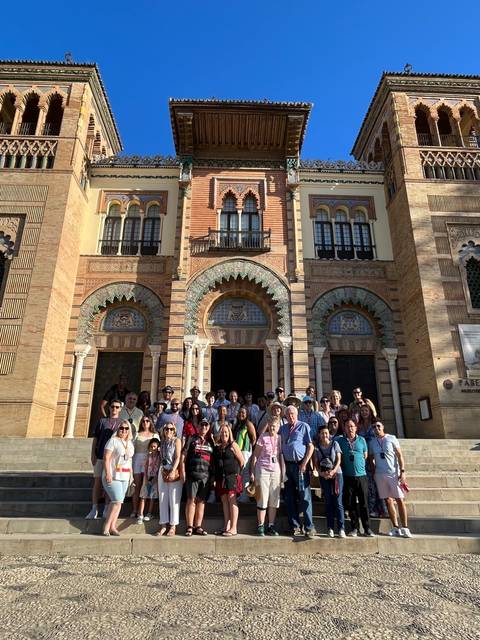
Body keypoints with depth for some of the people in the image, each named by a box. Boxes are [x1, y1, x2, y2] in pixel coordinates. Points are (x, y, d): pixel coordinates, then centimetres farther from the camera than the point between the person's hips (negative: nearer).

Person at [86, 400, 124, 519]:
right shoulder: (102, 421, 8)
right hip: (100, 456, 0)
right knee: (97, 481, 1)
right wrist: (93, 454, -1)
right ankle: (94, 509, 7)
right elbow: (95, 438, 8)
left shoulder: (122, 423, 8)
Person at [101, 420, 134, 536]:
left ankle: (112, 527, 13)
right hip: (113, 476, -6)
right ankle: (106, 527, -1)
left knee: (117, 502, 6)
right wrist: (108, 473, -20)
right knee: (117, 501, -13)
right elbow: (106, 458, -13)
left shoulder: (130, 443, 14)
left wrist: (131, 474, 16)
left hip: (125, 477, 6)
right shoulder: (113, 441, -7)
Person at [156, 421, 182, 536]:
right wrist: (159, 471, 5)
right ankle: (163, 525, 14)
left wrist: (173, 471, -19)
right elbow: (161, 458, 14)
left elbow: (178, 457, -9)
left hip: (174, 472, -5)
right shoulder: (162, 441, 13)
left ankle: (173, 526, 5)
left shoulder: (177, 440, -1)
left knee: (174, 499, -2)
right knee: (162, 499, 6)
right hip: (162, 471, 5)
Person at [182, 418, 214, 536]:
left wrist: (213, 475, 8)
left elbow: (214, 459, 16)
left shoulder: (210, 441, 15)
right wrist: (183, 472, -6)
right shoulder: (192, 439, 6)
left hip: (206, 476, 3)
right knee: (191, 500, -3)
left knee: (201, 501, 6)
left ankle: (198, 527, 13)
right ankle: (189, 527, 4)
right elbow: (183, 455, 1)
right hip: (192, 474, -3)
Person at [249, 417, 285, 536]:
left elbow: (281, 456, 11)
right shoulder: (263, 437, -4)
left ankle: (271, 526, 17)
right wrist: (252, 472, -5)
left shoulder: (280, 438, 6)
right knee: (262, 499, 0)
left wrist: (283, 472, 7)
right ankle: (260, 526, 10)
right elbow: (255, 455, -2)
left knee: (274, 499, 6)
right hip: (263, 469, -4)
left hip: (276, 470, 4)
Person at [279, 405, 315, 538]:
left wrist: (304, 464, -11)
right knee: (290, 497, 8)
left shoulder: (304, 426, -1)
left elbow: (310, 446, -5)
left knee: (305, 497, -5)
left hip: (300, 465, -5)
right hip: (287, 465, 5)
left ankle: (309, 527, 1)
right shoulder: (282, 428, 13)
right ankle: (295, 526, 18)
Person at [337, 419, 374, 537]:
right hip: (348, 476, 0)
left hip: (361, 475, 0)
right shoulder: (340, 441, 4)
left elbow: (365, 455, 11)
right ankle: (354, 528, 14)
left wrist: (357, 464, 7)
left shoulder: (361, 440, 7)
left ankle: (367, 528, 12)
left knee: (364, 503, 3)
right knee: (350, 504, 4)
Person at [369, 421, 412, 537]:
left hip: (394, 473, -3)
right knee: (388, 500, 6)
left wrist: (402, 472, -10)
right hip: (380, 475, 3)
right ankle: (395, 528, 14)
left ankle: (405, 528, 3)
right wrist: (373, 473, 6)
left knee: (400, 500, -3)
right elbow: (371, 459, 14)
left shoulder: (391, 438, 0)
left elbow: (399, 455, -2)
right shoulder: (372, 442, 8)